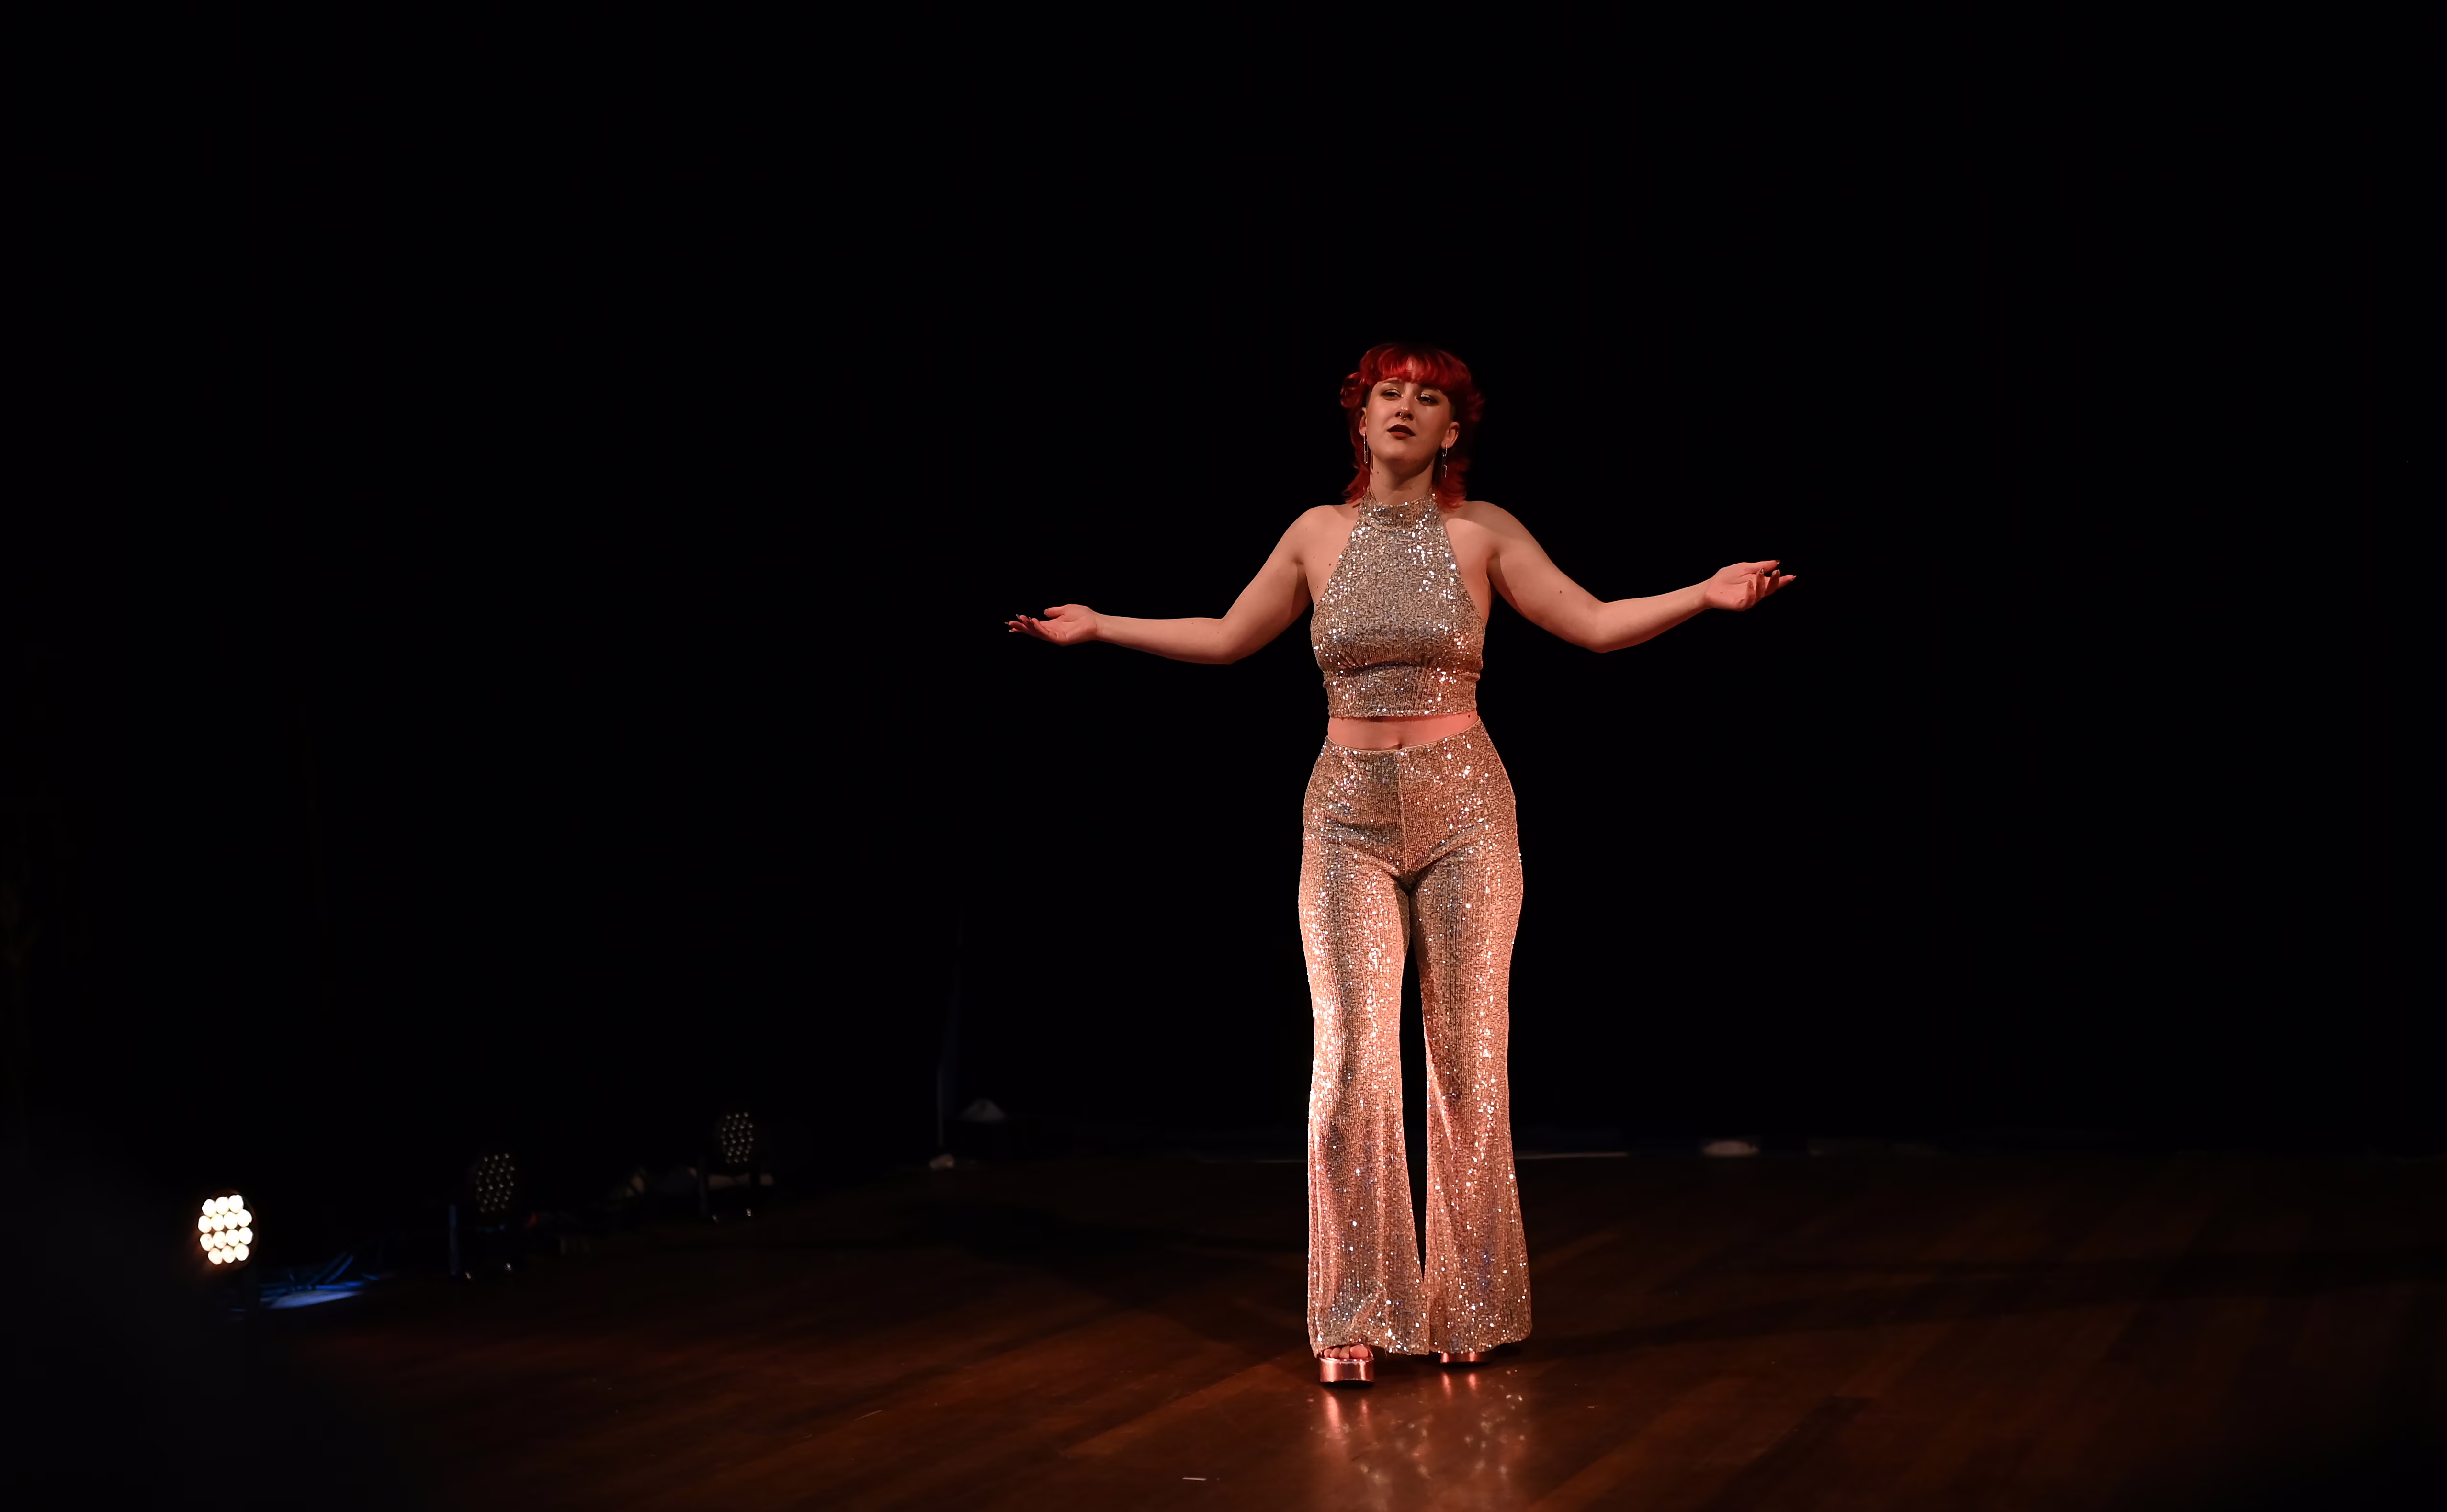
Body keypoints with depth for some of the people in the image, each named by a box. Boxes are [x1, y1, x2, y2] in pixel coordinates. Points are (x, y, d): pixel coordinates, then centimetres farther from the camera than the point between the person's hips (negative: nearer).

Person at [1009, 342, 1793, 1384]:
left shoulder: (1482, 532, 1)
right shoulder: (1320, 533, 5)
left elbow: (1597, 624, 0)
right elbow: (1226, 638, 15)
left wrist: (1709, 595, -12)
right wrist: (1097, 627, 14)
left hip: (1462, 809, -1)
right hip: (1348, 815, 1)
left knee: (1467, 1055, 2)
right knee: (1353, 1057, -6)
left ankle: (1470, 1306, 14)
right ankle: (1356, 1316, 4)